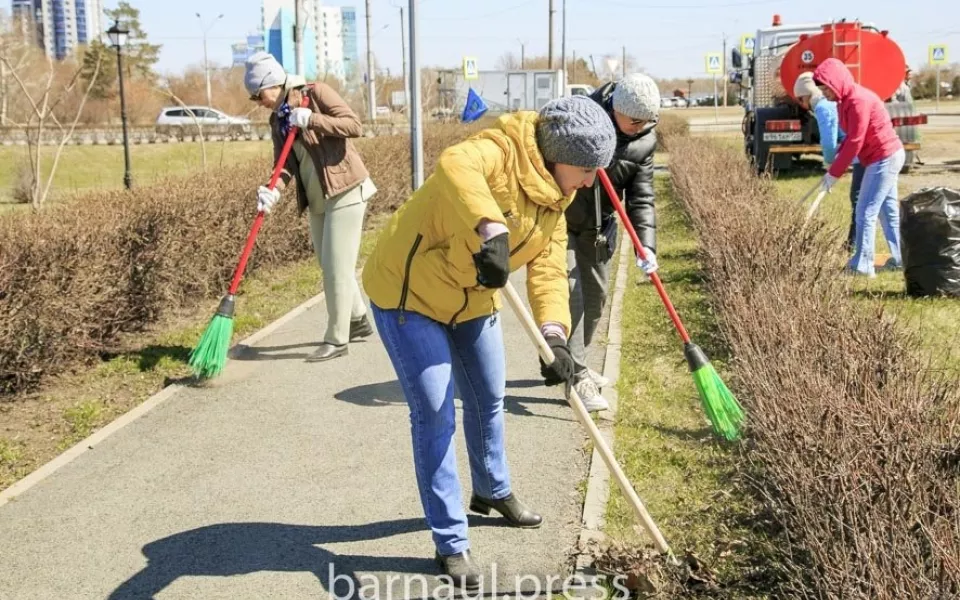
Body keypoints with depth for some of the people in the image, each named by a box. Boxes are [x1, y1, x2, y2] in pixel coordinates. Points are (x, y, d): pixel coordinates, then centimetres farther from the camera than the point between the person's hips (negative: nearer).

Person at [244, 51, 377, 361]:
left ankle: (337, 339, 1)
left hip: (345, 191, -8)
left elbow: (355, 125, -18)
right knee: (329, 265, 15)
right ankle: (359, 321, 33)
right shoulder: (277, 118, 10)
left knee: (337, 266, -7)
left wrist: (311, 119, -23)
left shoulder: (316, 93, -9)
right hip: (317, 200, 8)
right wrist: (273, 190, -17)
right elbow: (285, 164, 2)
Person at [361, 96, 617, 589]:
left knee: (488, 400, 19)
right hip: (408, 292, -8)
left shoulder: (553, 205, 0)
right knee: (435, 415, -8)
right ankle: (451, 543, 6)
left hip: (472, 302, 8)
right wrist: (491, 229, -63)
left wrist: (554, 333, -26)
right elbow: (455, 166, -48)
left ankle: (492, 492, 46)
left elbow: (549, 271, -9)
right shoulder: (499, 152, -25)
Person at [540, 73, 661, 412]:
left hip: (597, 226, 6)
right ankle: (575, 376, -5)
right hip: (557, 217, -6)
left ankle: (563, 364, 32)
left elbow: (640, 197, -10)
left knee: (595, 295, 13)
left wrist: (646, 245, -22)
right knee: (568, 292, -13)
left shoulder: (646, 142, -10)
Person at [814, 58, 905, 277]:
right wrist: (839, 155, -6)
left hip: (884, 159, -10)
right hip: (888, 157, 10)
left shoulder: (858, 101, -22)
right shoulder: (847, 99, 9)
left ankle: (862, 265, -6)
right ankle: (900, 258, 26)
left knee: (866, 213, -9)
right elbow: (852, 136, 12)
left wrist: (834, 173, -18)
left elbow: (855, 142, -22)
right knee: (889, 210, 17)